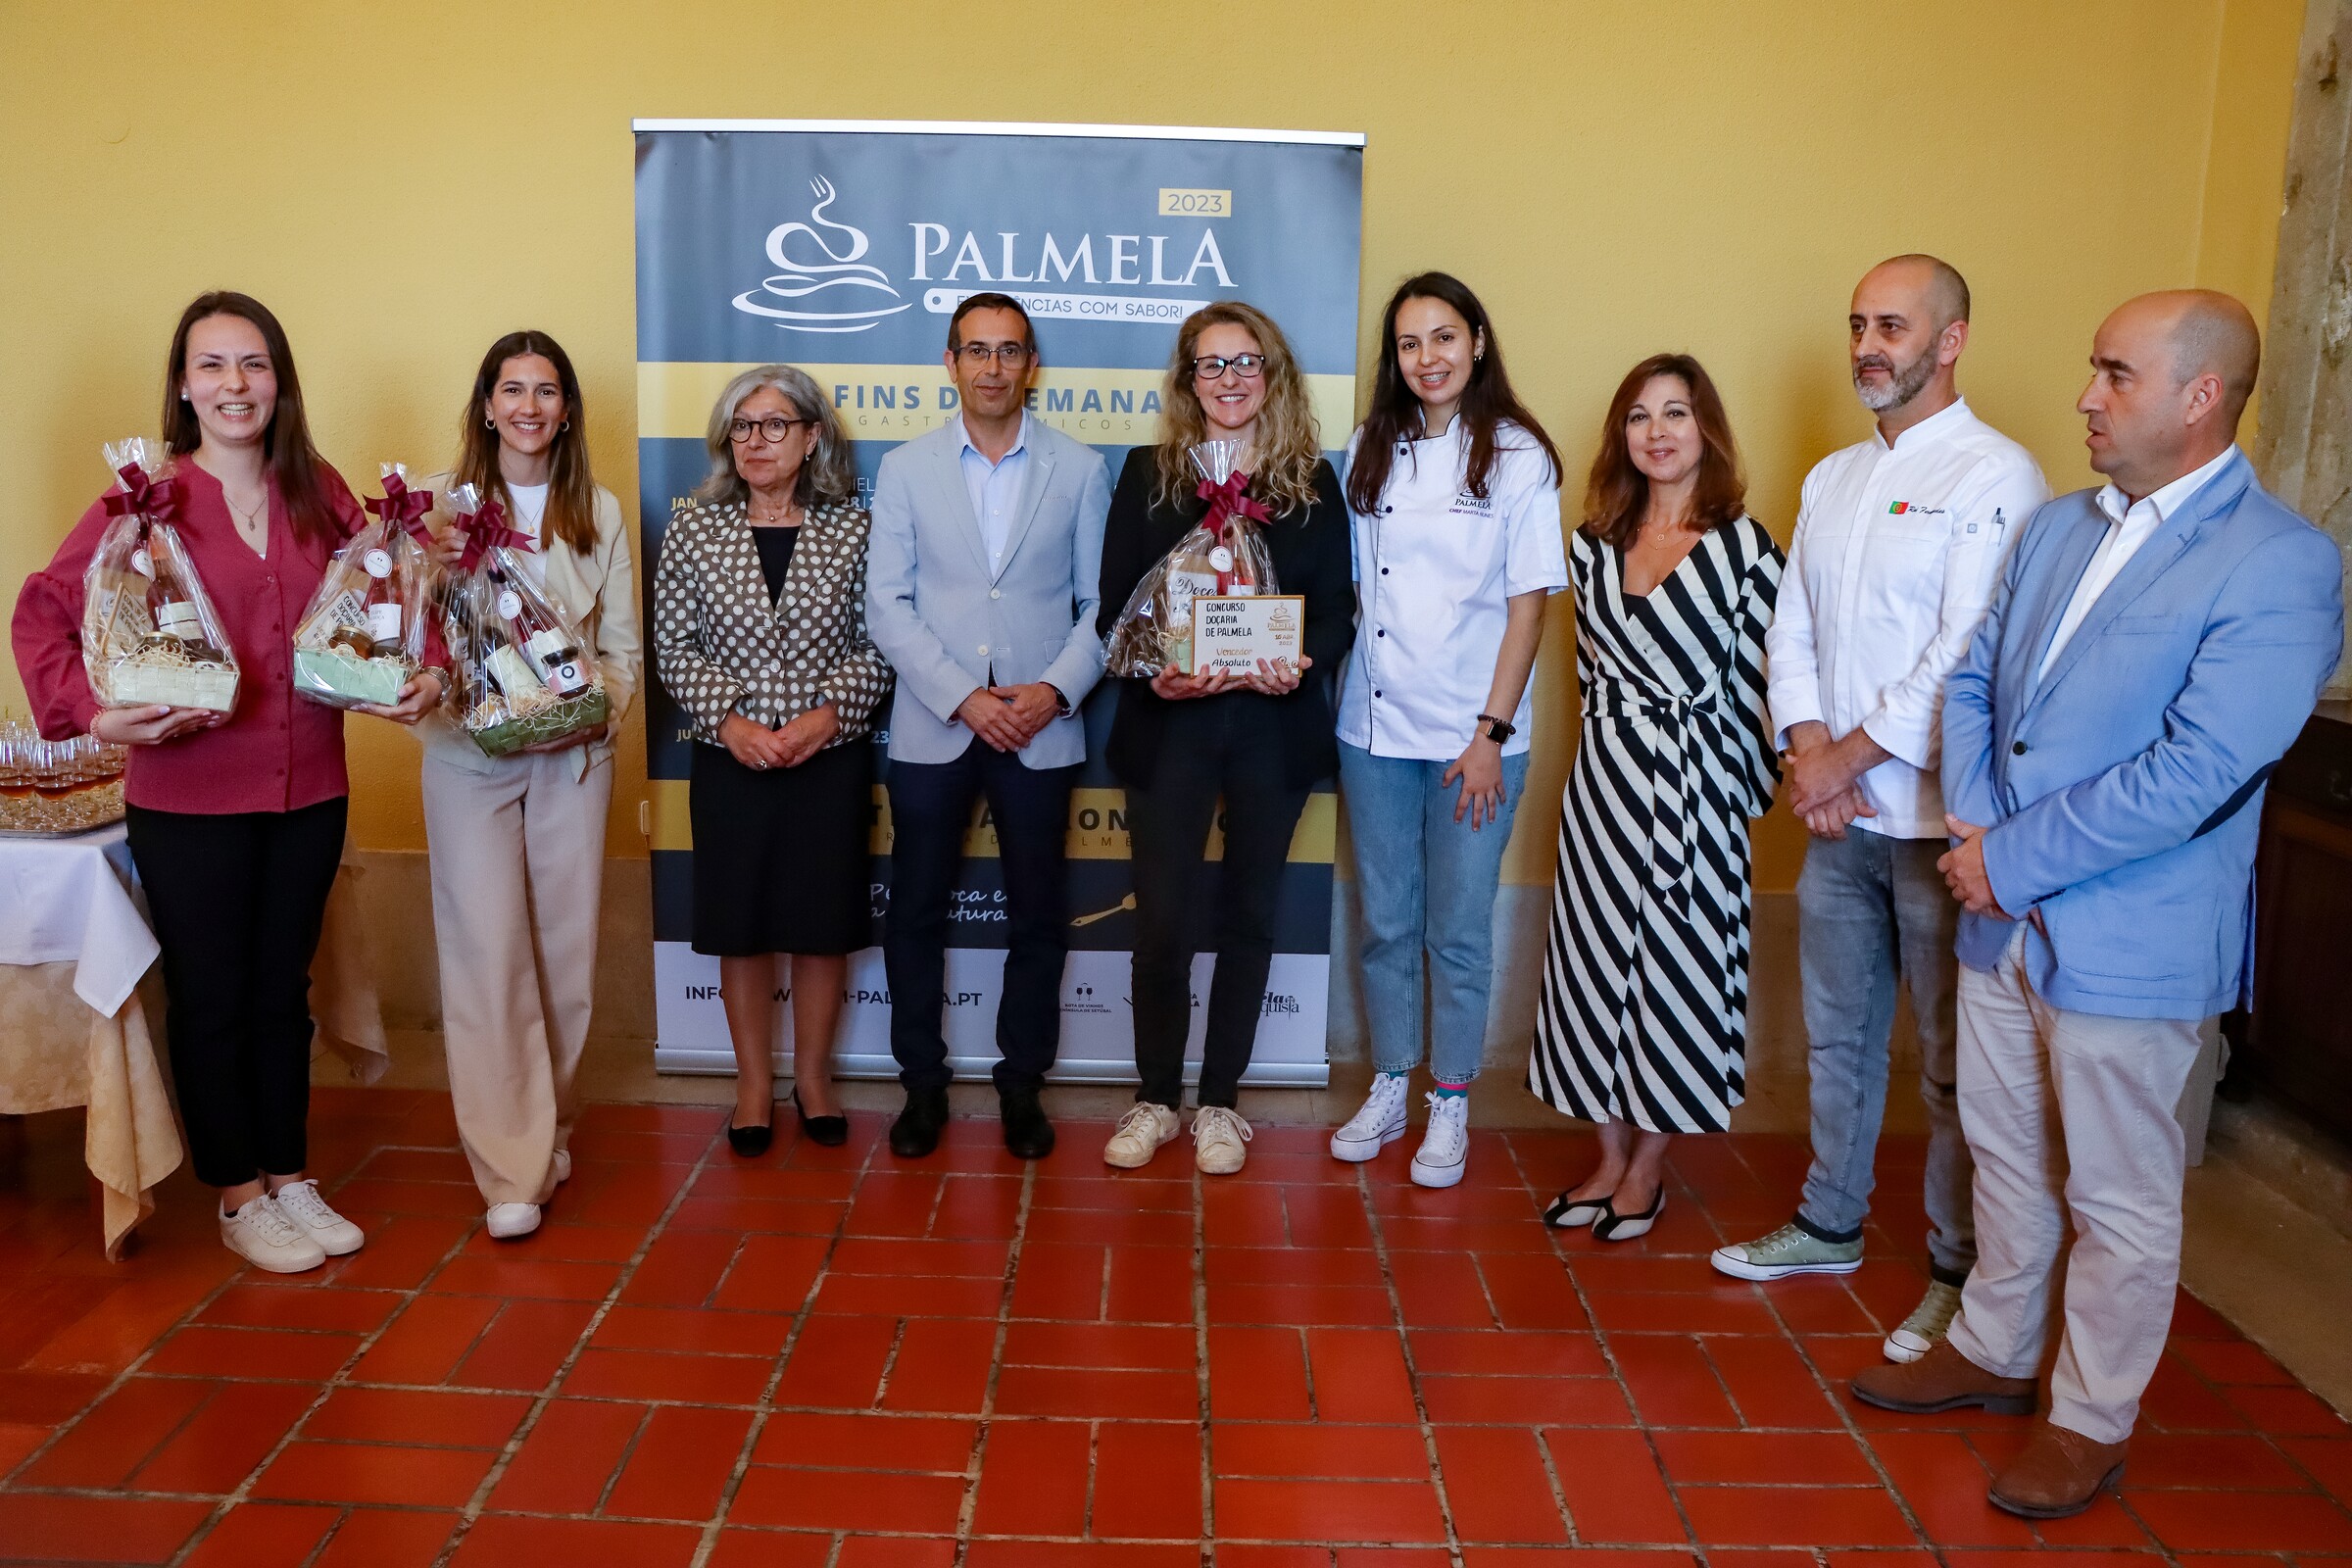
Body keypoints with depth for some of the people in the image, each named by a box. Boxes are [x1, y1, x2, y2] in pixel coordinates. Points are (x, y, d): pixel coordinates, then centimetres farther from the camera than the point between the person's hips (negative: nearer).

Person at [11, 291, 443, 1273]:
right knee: (211, 998, 10)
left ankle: (291, 1178, 31)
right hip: (188, 798, -3)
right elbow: (44, 611, -7)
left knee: (284, 990, 16)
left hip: (309, 792, 3)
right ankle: (239, 1199, 25)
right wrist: (92, 713, -21)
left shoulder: (320, 494, 3)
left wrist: (425, 671, -7)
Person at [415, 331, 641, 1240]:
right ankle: (512, 1172, -1)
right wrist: (433, 570, -18)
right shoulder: (440, 502, 3)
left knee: (565, 949, 7)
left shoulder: (599, 513, 9)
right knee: (487, 951, -6)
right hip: (468, 753, -2)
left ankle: (550, 1128, 25)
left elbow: (623, 646, 7)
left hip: (573, 755, 2)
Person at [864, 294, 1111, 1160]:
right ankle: (923, 1083, 21)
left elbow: (1101, 602, 3)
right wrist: (963, 697, -12)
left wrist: (1057, 689, -13)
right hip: (932, 725, 0)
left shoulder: (1079, 470, 5)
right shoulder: (906, 469, 5)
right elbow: (887, 605, -1)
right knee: (916, 911, 6)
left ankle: (1022, 1083, 22)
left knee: (1037, 914, 7)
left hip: (1041, 728, 0)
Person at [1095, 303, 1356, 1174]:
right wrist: (1153, 672, -18)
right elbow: (1114, 605, 0)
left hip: (1273, 729, 1)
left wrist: (1302, 663, -18)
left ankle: (1219, 1102, 24)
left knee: (1247, 915, 10)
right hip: (1169, 725, -1)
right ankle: (1157, 1099, 20)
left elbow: (1338, 608, 3)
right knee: (1161, 920, 1)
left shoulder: (1312, 482, 7)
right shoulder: (1148, 475, 5)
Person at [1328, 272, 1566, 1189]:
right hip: (1374, 728, 3)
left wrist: (1492, 733, -9)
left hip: (1474, 735, -3)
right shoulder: (1370, 452, 8)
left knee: (1458, 930, 4)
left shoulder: (1518, 456, -2)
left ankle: (1450, 1107, 18)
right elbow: (1344, 586, 11)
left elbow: (1529, 602, -5)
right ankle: (1388, 1089, 26)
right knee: (1384, 922, 11)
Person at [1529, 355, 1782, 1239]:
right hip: (1603, 781, 5)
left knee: (1675, 970, 5)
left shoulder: (1744, 549, -8)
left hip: (1693, 784, -4)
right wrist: (1612, 745, 12)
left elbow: (1756, 687, -6)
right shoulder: (1594, 543, 7)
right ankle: (1610, 1157, 25)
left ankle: (1647, 1170, 21)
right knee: (1599, 960, 9)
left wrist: (1746, 790, -3)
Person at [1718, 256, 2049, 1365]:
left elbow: (1971, 654, -17)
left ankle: (1959, 1274, 17)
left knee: (1952, 1061, 2)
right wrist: (1806, 750, -5)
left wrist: (1849, 756, -13)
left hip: (1941, 819, -7)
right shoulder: (1832, 479, 14)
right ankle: (1829, 1226, 34)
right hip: (1836, 813, 7)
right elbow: (1791, 629, 10)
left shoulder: (1995, 475, -9)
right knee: (1837, 1034, 18)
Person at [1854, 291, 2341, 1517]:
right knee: (2005, 1153, 21)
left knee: (2116, 1197, 10)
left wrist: (2013, 859, -19)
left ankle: (2091, 1419, 28)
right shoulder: (2059, 525, 8)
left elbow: (2195, 773, -22)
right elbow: (1973, 681, 9)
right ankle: (1994, 1352, 40)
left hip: (2128, 937, -6)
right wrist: (1975, 828, -7)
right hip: (2002, 913, 7)